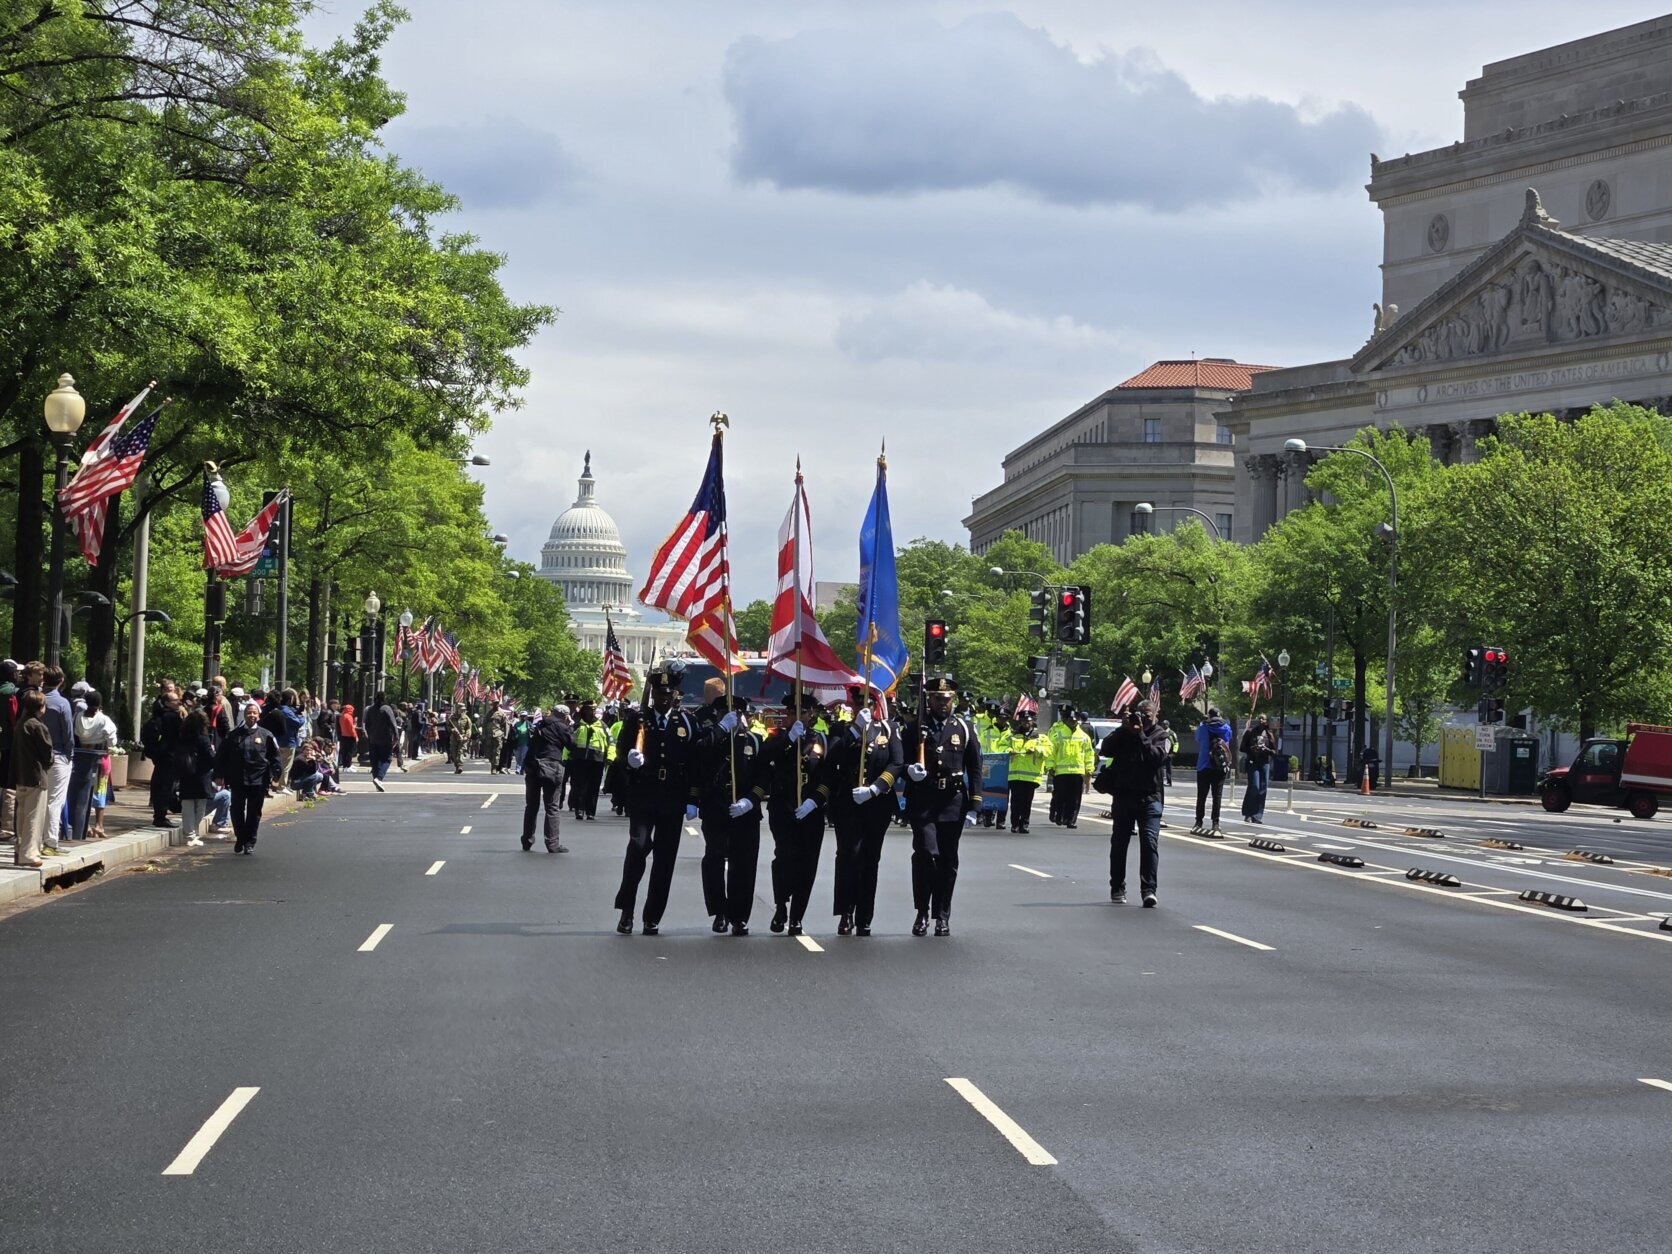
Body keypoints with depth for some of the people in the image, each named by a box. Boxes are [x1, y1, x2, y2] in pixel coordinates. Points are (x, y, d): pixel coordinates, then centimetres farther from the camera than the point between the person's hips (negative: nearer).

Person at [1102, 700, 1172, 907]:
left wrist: (1141, 735, -14)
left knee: (1150, 841, -13)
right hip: (1123, 795, 3)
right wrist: (1124, 729, -10)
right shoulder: (1124, 732, 11)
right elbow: (1106, 749, -2)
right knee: (1119, 842, 9)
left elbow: (1157, 755, -12)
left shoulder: (1159, 735, 5)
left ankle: (1149, 890, -17)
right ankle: (1117, 888, 20)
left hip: (1150, 797, -3)